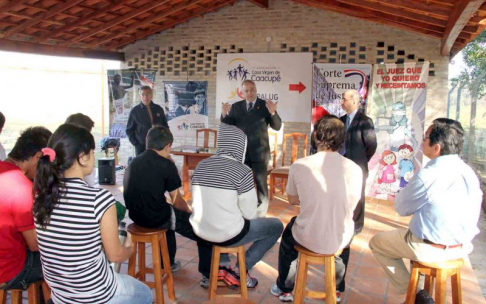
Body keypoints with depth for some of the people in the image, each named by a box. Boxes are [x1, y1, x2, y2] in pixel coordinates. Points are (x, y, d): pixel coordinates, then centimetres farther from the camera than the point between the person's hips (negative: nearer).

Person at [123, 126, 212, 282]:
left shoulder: (134, 162, 9)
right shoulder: (166, 164, -11)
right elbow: (177, 201, -7)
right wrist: (191, 211, 12)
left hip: (136, 216, 8)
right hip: (156, 218, -7)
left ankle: (168, 263, 44)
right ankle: (208, 274, 12)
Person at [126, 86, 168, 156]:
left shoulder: (158, 109, 6)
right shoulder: (135, 111, 1)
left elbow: (165, 126, 15)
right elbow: (129, 130, 5)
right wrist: (136, 145, -5)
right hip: (141, 147, -2)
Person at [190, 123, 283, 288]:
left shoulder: (201, 165, 2)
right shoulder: (242, 171, -16)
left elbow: (203, 201, 11)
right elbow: (249, 213, -12)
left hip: (201, 231, 6)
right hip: (228, 235, -6)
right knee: (277, 226, 14)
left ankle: (223, 266, 25)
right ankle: (240, 270, 11)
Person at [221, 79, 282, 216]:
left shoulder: (265, 105, -3)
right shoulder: (236, 107, 5)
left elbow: (277, 127, -8)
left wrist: (273, 113, -27)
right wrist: (224, 115, -17)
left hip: (259, 152, -3)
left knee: (261, 183, 3)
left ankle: (261, 213, 15)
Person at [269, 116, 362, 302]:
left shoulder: (299, 166, -15)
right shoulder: (355, 169, -12)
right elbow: (351, 205, 5)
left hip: (308, 239, -1)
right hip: (341, 240, 2)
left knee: (289, 232, 33)